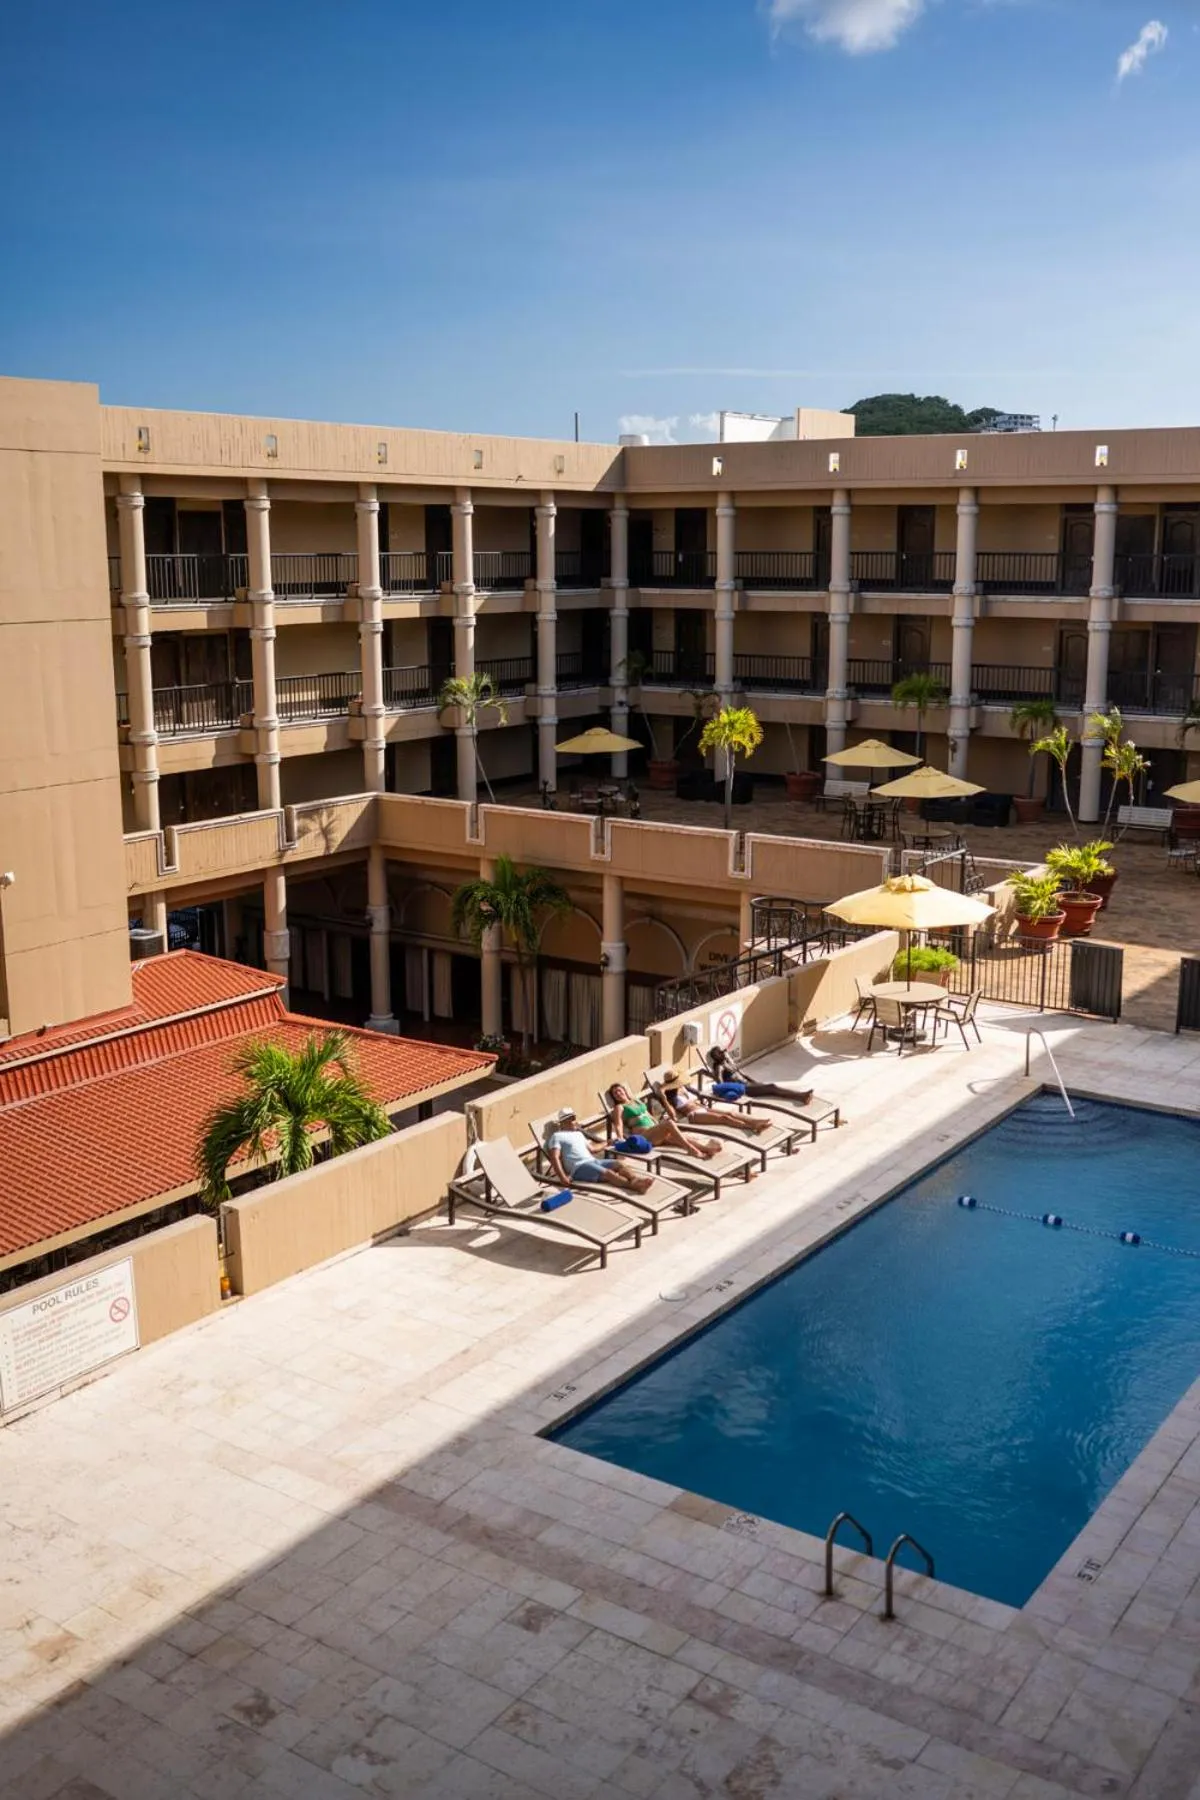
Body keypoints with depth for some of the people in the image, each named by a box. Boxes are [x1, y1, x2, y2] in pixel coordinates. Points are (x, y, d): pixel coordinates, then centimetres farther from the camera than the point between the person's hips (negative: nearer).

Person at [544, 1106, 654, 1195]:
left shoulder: (578, 1133, 30)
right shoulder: (557, 1136, 5)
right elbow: (555, 1158, -8)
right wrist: (562, 1177, -22)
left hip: (593, 1161, 8)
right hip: (579, 1167, -8)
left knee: (620, 1163, -20)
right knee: (608, 1173, -31)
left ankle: (635, 1179, -47)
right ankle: (634, 1185, -47)